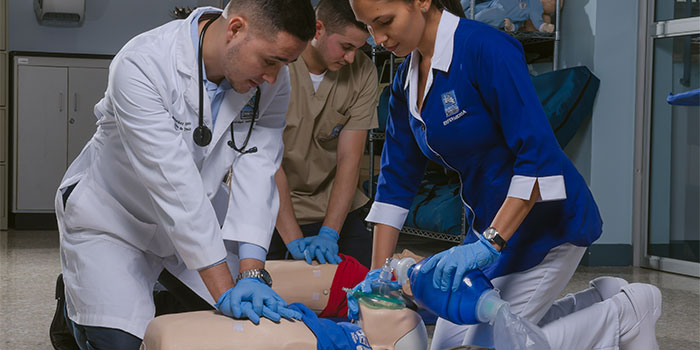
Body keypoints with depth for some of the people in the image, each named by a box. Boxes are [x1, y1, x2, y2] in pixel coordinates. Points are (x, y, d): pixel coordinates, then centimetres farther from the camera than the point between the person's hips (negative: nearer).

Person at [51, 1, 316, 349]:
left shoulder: (271, 79, -16)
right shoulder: (142, 65, -33)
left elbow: (257, 170, -19)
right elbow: (173, 183, -36)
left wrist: (251, 275, -31)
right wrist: (223, 289, -37)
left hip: (195, 218, 5)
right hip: (112, 215, -5)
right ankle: (75, 305, 17)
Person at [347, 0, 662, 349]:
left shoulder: (485, 48, -22)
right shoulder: (406, 80, 2)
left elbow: (539, 154, -26)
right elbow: (396, 180, 5)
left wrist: (489, 243, -32)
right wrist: (377, 275, -2)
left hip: (545, 218, -8)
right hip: (490, 225, 9)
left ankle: (621, 317, 6)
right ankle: (599, 304, 15)